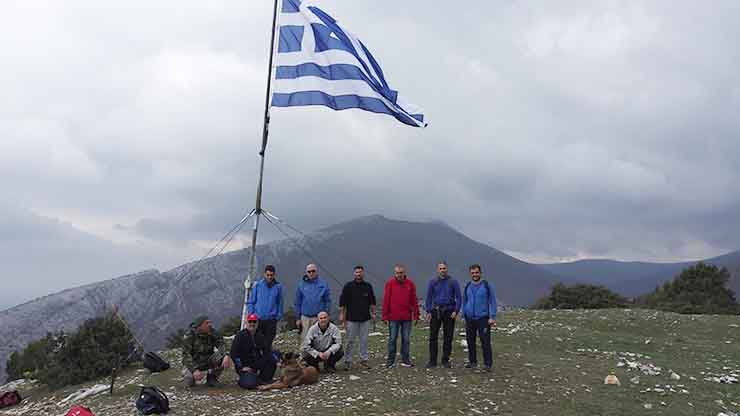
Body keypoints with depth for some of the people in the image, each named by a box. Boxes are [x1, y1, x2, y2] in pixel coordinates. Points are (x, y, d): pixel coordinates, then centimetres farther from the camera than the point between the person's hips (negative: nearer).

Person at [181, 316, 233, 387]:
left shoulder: (213, 333, -7)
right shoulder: (189, 335, -17)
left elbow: (221, 345, -17)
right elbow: (186, 354, -22)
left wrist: (226, 356, -40)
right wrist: (194, 370, -37)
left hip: (208, 361, 3)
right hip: (193, 363, -3)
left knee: (222, 357, -26)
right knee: (189, 381, -32)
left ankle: (212, 377, 0)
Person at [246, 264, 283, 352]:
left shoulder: (278, 286, 2)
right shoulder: (258, 285, 1)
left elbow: (280, 303, 7)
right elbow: (251, 302, 5)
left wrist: (278, 316, 1)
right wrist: (251, 315, -3)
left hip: (271, 320, 0)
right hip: (258, 319, 0)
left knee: (268, 344, 4)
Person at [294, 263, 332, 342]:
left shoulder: (323, 284, 2)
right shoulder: (301, 285, 5)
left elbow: (328, 301, 5)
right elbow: (297, 302, 9)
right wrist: (298, 318, 7)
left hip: (319, 317, -1)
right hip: (305, 317, 1)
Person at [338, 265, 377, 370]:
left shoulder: (368, 286, 8)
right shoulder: (348, 286, 0)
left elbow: (372, 301, 16)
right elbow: (342, 302, 0)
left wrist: (373, 313, 10)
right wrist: (342, 315, -5)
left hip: (365, 319, 3)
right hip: (351, 319, -2)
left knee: (364, 341, 7)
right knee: (350, 341, 1)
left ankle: (363, 360, 16)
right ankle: (348, 361, 8)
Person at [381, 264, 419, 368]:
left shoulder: (410, 283, 5)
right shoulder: (390, 283, -1)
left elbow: (414, 300, 7)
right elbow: (386, 300, -1)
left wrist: (416, 314, 4)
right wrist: (384, 315, -5)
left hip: (407, 317, 2)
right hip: (393, 317, -2)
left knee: (406, 339, 8)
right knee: (392, 339, 3)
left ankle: (405, 360, 16)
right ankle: (391, 361, 10)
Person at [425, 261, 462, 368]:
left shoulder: (453, 282, 1)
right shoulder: (433, 282, 5)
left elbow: (458, 298, 2)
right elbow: (429, 298, 7)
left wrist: (456, 311, -9)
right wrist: (428, 312, -1)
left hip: (449, 312, -1)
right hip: (436, 311, 1)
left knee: (448, 337, 4)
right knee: (433, 336, -1)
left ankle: (445, 360, 15)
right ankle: (432, 361, 5)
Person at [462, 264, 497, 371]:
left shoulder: (487, 285, -2)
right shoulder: (467, 287, 10)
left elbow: (492, 302, -3)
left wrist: (492, 317, -9)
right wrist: (464, 316, 15)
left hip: (483, 318, -4)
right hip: (470, 319, 4)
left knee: (485, 342, -6)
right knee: (470, 341, 9)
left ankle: (487, 364, 1)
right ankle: (472, 362, 20)